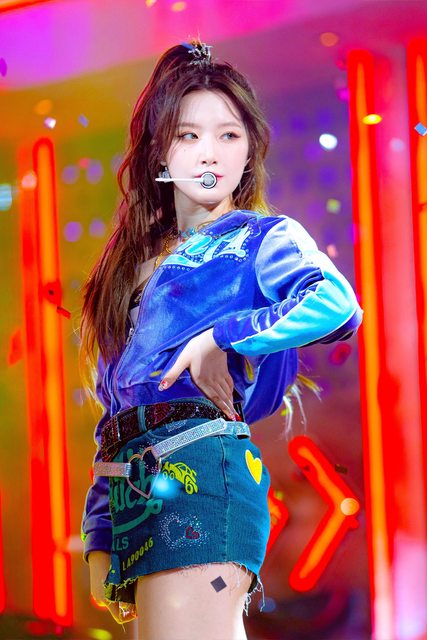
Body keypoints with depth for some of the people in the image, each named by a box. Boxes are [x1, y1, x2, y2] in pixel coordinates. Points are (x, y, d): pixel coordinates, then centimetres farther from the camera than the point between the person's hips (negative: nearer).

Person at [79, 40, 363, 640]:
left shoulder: (263, 237, 7)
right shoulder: (139, 261, 24)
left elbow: (338, 304, -17)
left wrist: (221, 338, -14)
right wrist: (99, 537, 17)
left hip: (199, 462, -6)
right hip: (132, 486, 6)